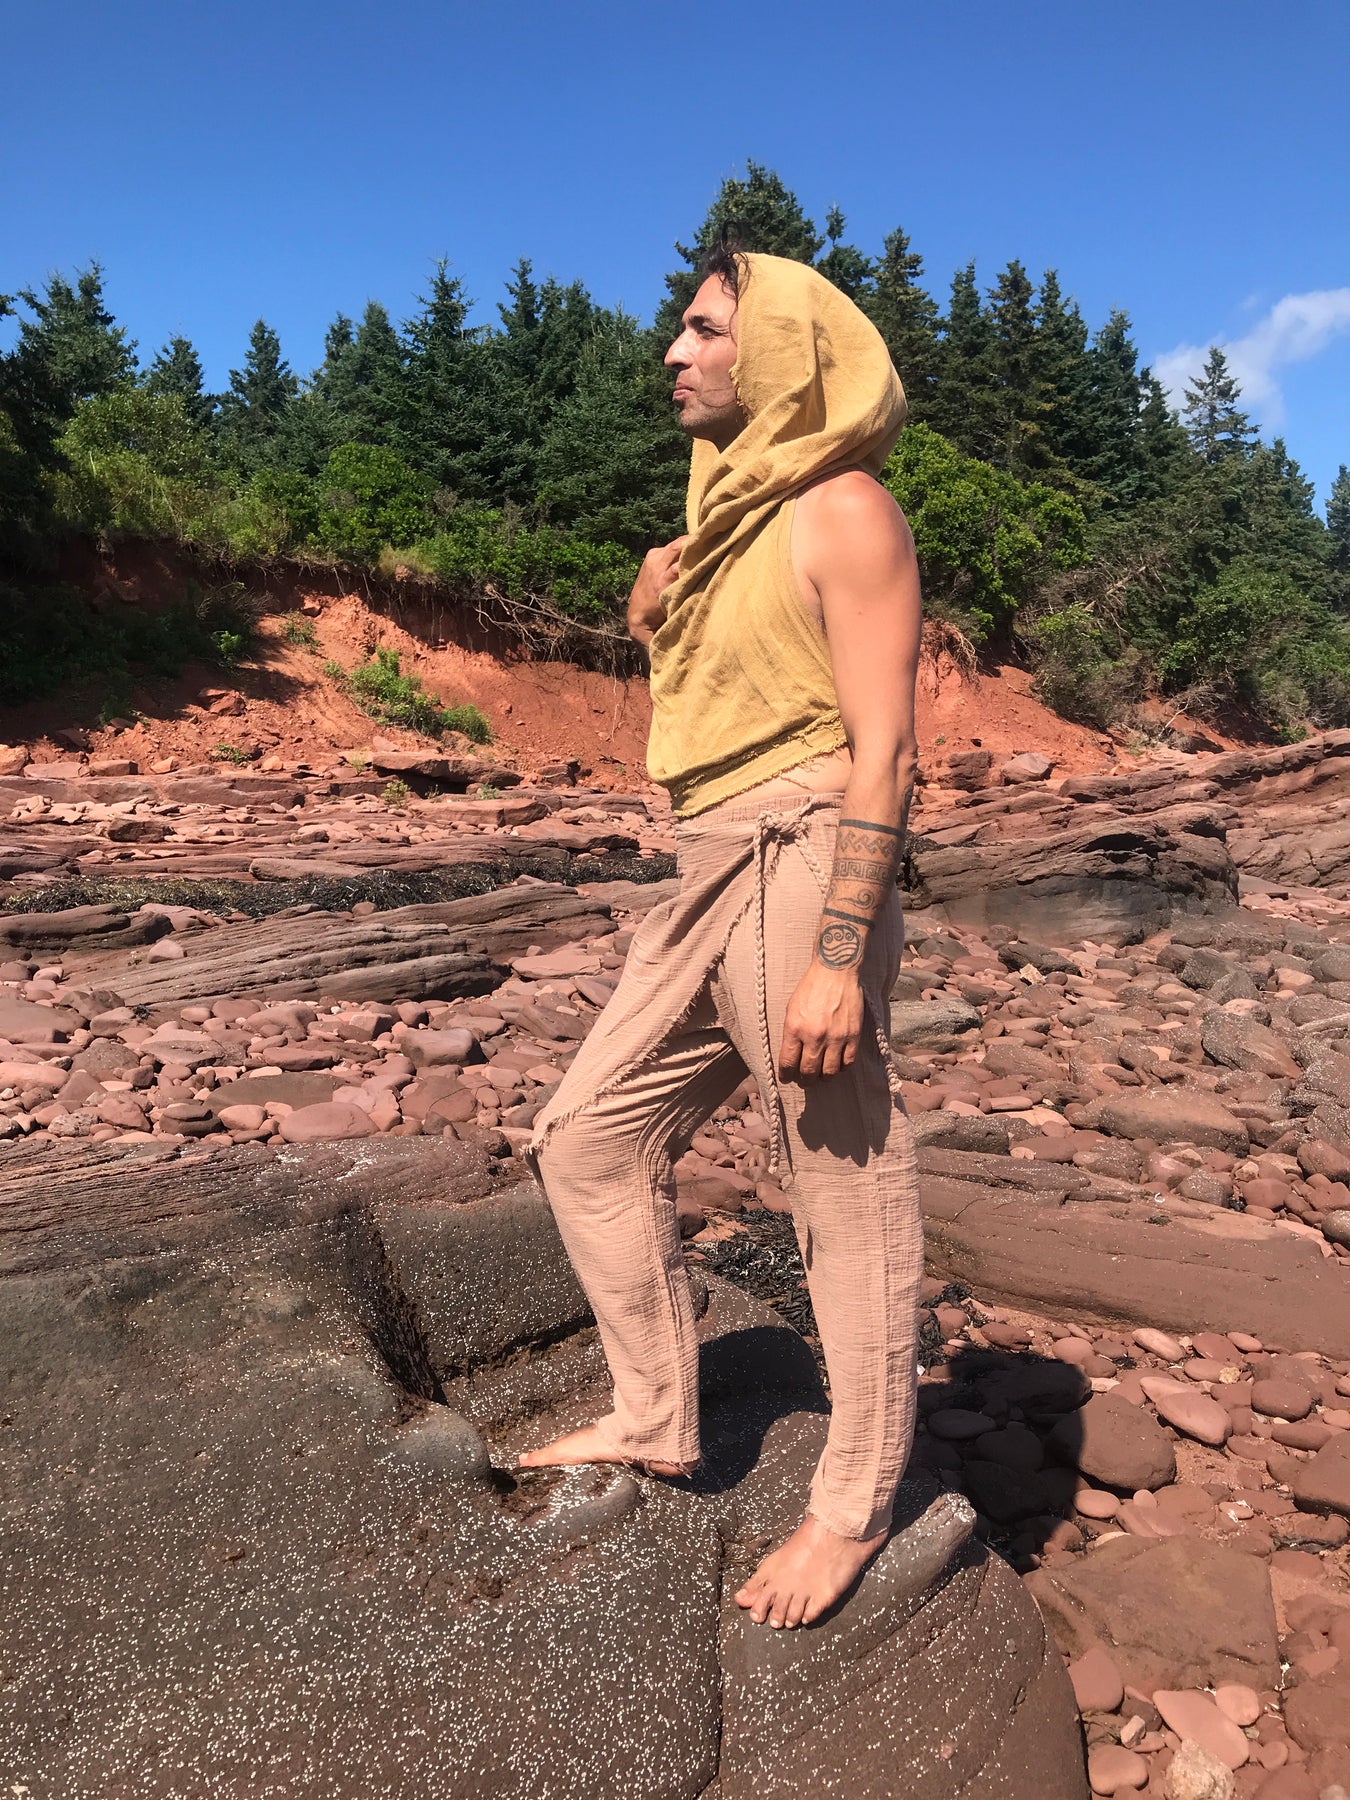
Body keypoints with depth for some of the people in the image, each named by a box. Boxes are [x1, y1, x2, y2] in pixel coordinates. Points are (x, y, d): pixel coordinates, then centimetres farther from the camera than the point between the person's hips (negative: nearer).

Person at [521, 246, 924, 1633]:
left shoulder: (842, 512, -7)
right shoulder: (729, 510, 20)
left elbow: (881, 746, -17)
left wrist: (839, 958, -22)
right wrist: (655, 619, 9)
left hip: (800, 871, -10)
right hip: (710, 878, 10)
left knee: (848, 1192, 2)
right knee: (587, 1138, 12)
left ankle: (856, 1507, 21)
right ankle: (654, 1425, 28)